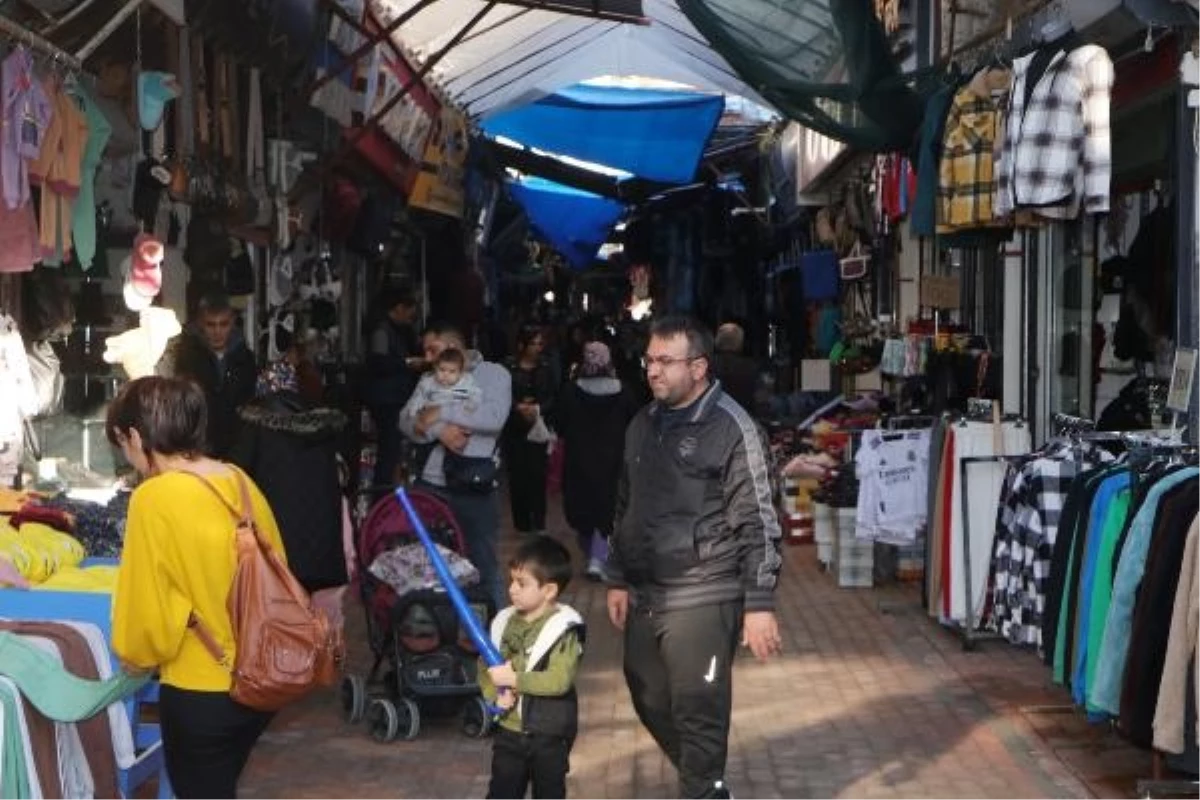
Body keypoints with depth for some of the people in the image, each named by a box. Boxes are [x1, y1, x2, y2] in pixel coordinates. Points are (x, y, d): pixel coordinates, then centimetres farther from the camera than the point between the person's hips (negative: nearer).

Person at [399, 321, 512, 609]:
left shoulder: (494, 374, 1)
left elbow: (495, 417, -17)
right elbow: (407, 420, 0)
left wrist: (441, 413, -12)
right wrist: (438, 430, -18)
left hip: (474, 488, -4)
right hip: (429, 485, 4)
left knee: (482, 565, 7)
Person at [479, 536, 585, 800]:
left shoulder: (564, 629, -16)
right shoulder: (504, 622, 1)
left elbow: (559, 680, -26)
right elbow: (485, 669, 5)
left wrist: (514, 679, -25)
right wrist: (495, 693, -14)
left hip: (549, 733, -4)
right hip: (510, 729, 4)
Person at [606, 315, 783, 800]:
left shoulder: (731, 428, -11)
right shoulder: (643, 425, 11)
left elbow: (757, 523, -13)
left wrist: (759, 605, -16)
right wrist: (618, 579, 19)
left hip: (703, 598, -7)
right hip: (645, 596, 7)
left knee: (698, 711, -3)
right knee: (651, 703, 16)